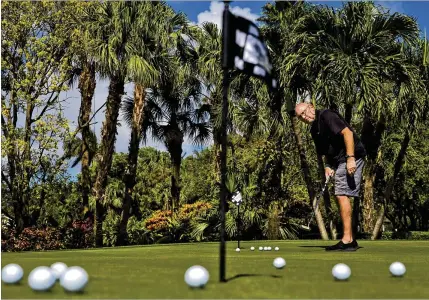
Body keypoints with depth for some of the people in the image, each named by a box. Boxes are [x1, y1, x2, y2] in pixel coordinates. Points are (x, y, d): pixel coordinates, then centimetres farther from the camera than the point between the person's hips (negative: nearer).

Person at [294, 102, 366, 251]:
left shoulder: (327, 116, -10)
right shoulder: (314, 130, 17)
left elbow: (347, 132, -21)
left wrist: (350, 158, -26)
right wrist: (328, 166, 5)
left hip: (351, 158, -10)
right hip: (339, 162, 10)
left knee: (342, 195, -14)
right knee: (341, 197, 9)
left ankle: (347, 240, -13)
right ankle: (350, 240, 14)